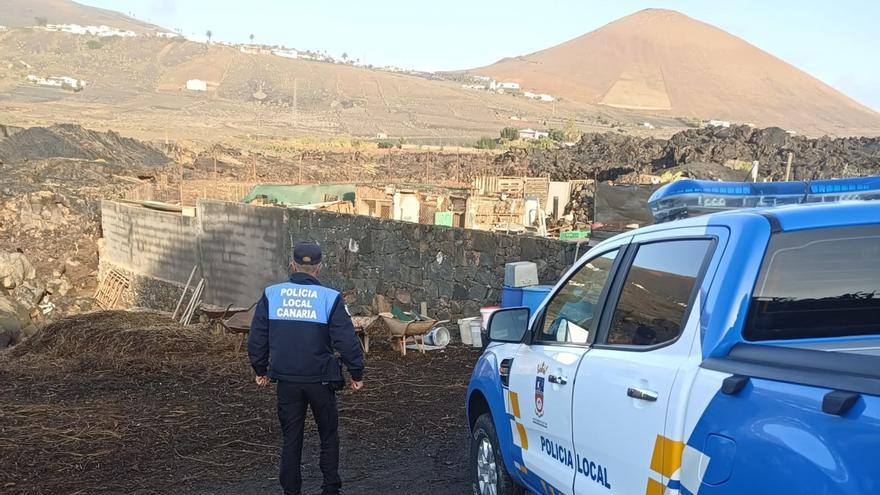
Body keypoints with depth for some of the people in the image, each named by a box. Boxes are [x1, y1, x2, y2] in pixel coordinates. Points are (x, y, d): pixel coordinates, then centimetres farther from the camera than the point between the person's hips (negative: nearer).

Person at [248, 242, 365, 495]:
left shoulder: (271, 294, -2)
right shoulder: (330, 298, -10)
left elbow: (257, 337, 4)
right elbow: (347, 340, -10)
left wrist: (260, 369, 16)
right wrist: (357, 374, 1)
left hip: (286, 380, 2)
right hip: (320, 379, -2)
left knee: (291, 438, 13)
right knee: (328, 436, 15)